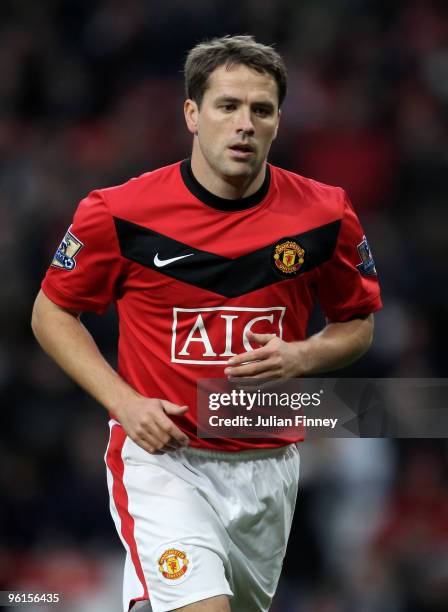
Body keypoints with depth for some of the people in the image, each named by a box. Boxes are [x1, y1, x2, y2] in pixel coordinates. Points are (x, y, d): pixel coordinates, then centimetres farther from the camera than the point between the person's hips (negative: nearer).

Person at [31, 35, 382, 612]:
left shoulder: (325, 214, -3)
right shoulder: (119, 212, -9)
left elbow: (357, 323, 12)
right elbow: (51, 312, 4)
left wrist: (303, 356, -10)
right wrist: (123, 401, -10)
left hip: (268, 465, 4)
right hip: (161, 454, -4)